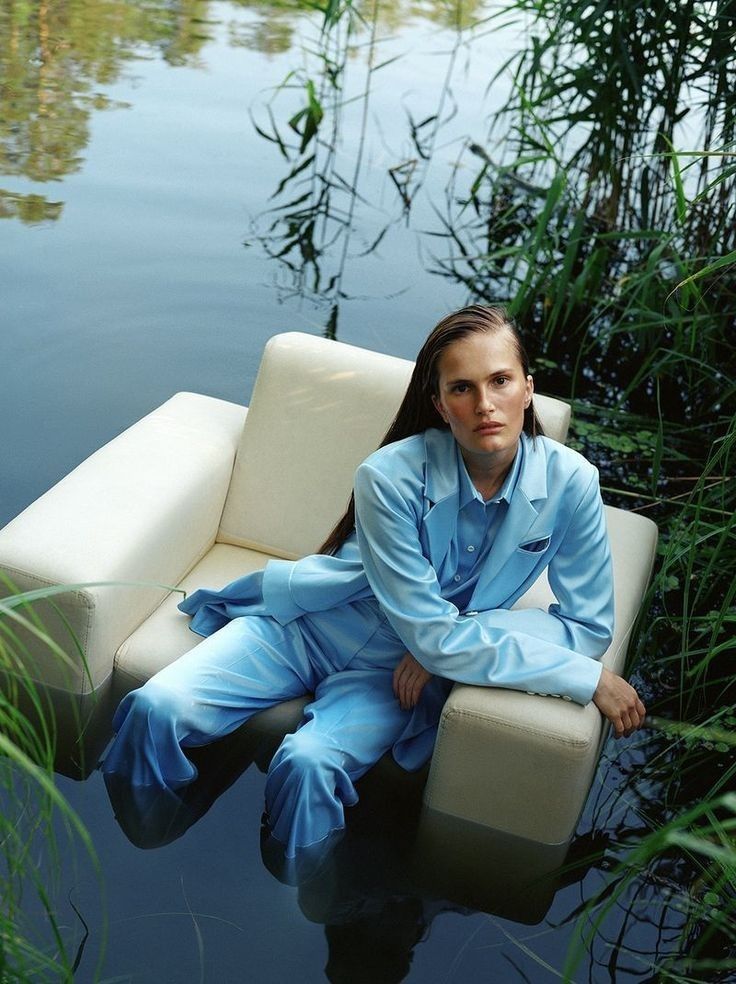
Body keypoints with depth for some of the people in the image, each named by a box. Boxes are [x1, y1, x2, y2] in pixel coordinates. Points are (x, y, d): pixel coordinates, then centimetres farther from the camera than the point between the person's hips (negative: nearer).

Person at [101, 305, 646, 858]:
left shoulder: (570, 482, -17)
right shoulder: (391, 477, -26)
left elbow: (590, 626, -12)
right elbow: (431, 636, -25)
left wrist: (440, 643, -21)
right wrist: (589, 679, -25)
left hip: (394, 670, 1)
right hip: (305, 625, 0)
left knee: (308, 763, -30)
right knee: (156, 709, -19)